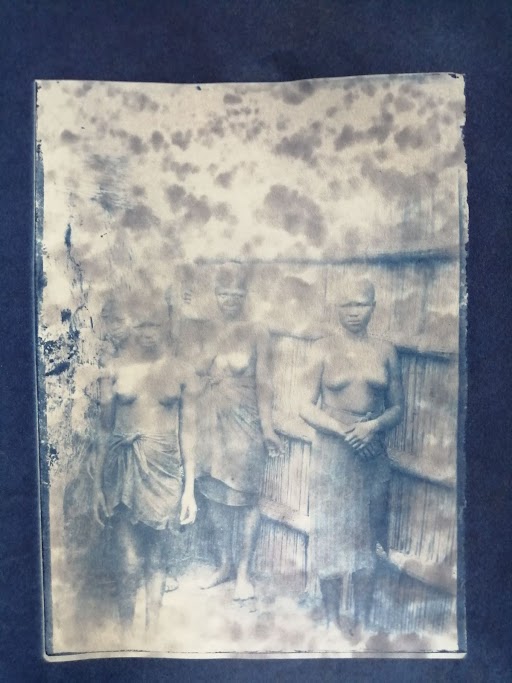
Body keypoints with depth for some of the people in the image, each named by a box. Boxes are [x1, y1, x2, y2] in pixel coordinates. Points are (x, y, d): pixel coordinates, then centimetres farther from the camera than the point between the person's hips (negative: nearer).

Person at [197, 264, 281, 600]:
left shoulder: (257, 334, -5)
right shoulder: (209, 333, 8)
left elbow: (263, 383, -7)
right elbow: (200, 378, 10)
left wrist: (267, 427, -11)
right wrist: (199, 422, 7)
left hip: (245, 422, -4)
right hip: (213, 421, 5)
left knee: (245, 497, 3)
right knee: (215, 495, 12)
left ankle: (244, 571, 19)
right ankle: (226, 564, 30)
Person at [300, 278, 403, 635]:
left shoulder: (386, 351, 3)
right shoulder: (323, 349, -4)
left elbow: (398, 407, 5)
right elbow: (307, 407, -6)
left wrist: (374, 426, -15)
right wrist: (345, 430, -17)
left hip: (373, 455, 2)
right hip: (332, 454, -2)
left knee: (367, 538, 13)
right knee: (331, 537, 7)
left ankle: (362, 622, 31)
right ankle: (333, 621, 26)